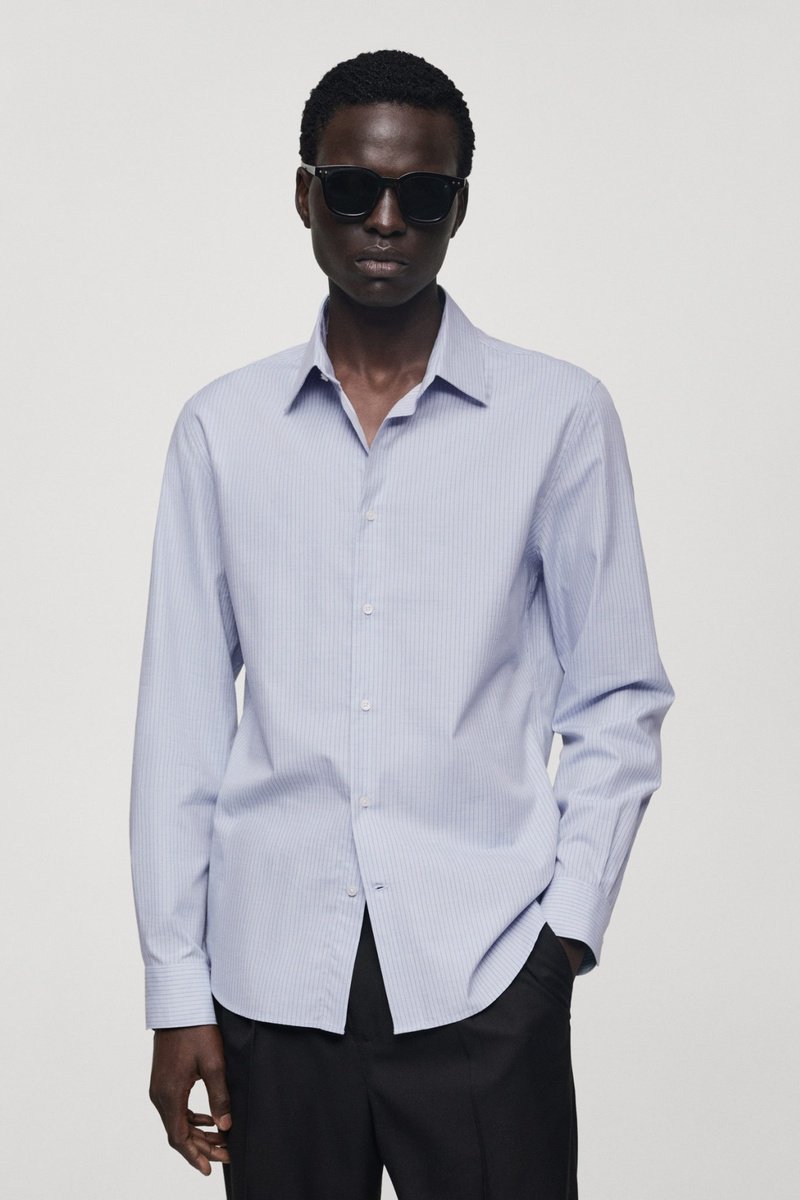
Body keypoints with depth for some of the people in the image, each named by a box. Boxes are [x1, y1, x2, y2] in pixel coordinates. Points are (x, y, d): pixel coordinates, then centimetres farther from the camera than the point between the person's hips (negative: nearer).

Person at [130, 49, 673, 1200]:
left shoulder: (560, 416, 1)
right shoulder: (222, 429, 5)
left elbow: (618, 700, 5)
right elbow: (182, 717, 6)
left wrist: (568, 924, -4)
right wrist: (177, 988, 4)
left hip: (484, 975, -1)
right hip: (274, 971, 2)